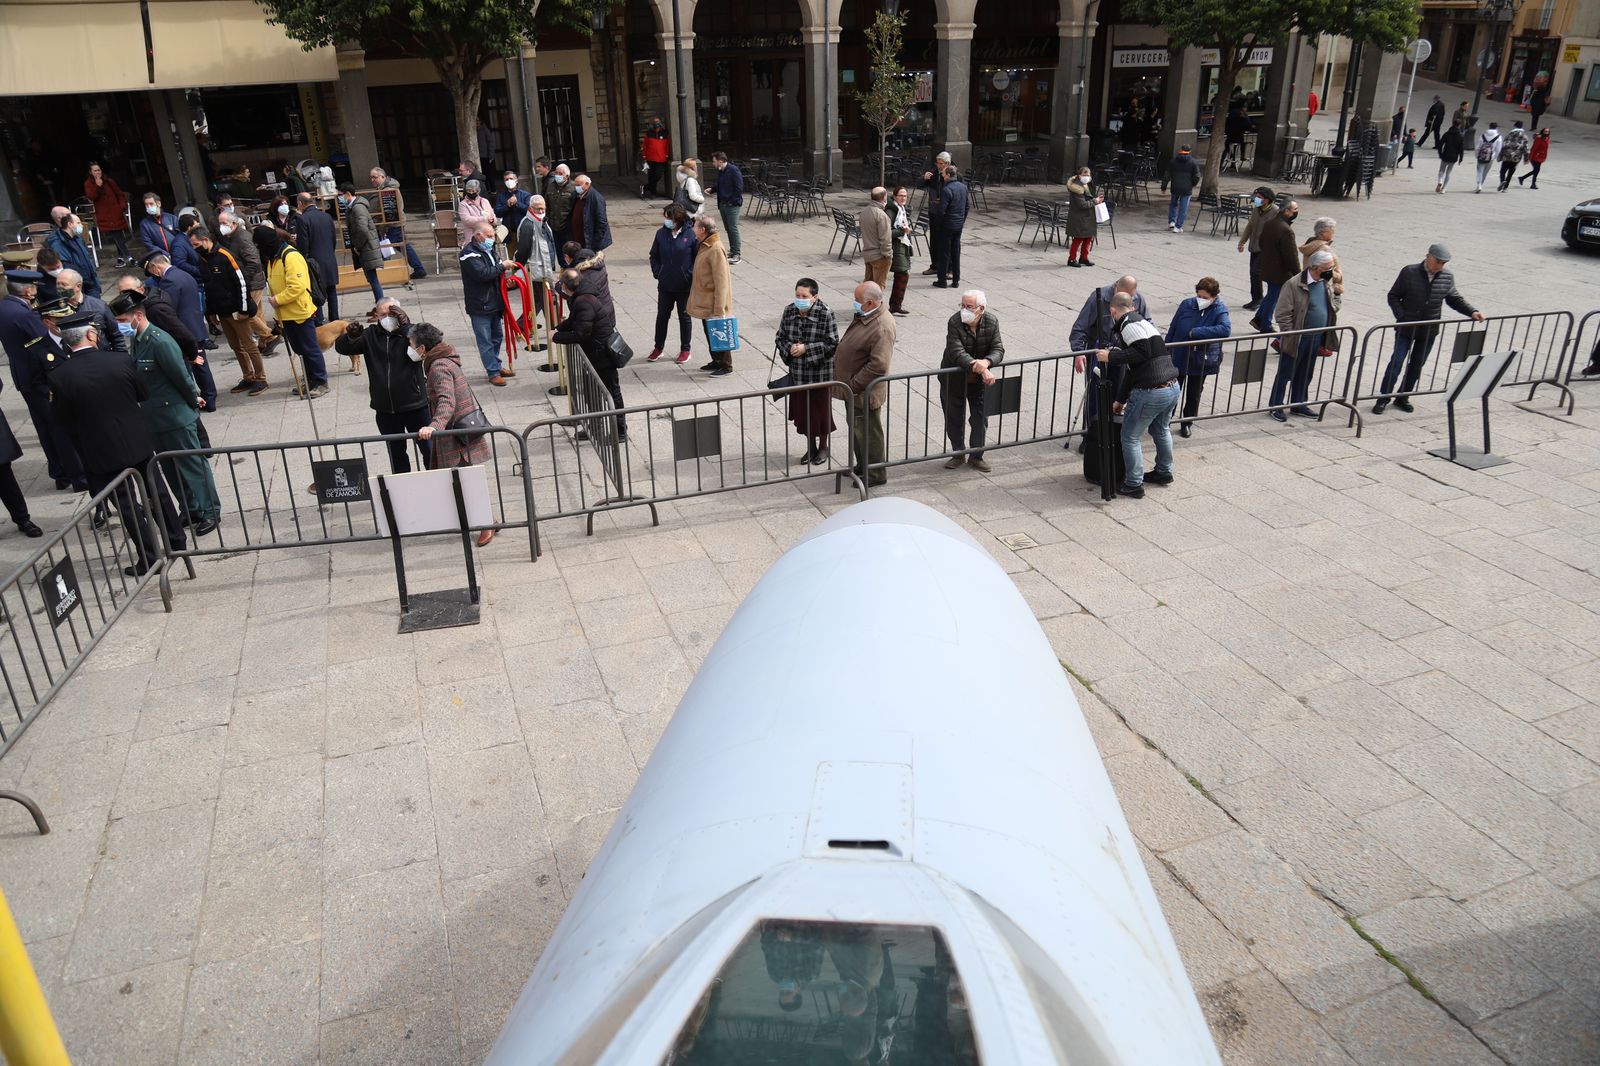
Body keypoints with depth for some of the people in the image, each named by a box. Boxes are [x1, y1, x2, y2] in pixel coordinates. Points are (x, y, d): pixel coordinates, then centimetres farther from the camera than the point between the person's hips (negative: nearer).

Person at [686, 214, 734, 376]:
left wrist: (719, 309, -24)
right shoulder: (703, 246, 7)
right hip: (704, 302, 9)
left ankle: (726, 365, 14)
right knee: (709, 332, 18)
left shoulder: (716, 250, -23)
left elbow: (721, 281, -24)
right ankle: (716, 361, 32)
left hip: (713, 304, -9)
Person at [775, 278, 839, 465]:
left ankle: (823, 447, 31)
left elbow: (832, 344, -16)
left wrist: (806, 348, -22)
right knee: (802, 410, 14)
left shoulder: (826, 314, -16)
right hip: (797, 373, 4)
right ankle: (811, 447, 33)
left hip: (820, 373, -4)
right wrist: (789, 348, -16)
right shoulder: (789, 311, -2)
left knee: (821, 410, 9)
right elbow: (780, 338, 6)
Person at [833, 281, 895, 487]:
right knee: (856, 429, 22)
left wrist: (854, 384, -23)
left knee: (868, 432, 4)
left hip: (865, 393, -9)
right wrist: (848, 383, 13)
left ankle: (875, 474, 19)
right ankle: (862, 466, 39)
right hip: (853, 389, 10)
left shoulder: (882, 328, -27)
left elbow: (878, 365, -31)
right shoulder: (863, 317, 3)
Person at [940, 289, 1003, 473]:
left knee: (980, 418, 9)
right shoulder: (954, 322, -24)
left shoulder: (991, 322, -13)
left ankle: (976, 456, 25)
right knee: (954, 418, 10)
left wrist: (986, 362, -38)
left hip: (979, 379, 2)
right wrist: (981, 369, -42)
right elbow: (957, 353, -32)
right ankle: (958, 453, 29)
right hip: (953, 378, -2)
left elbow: (998, 349, -14)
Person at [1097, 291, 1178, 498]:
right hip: (1173, 388, 9)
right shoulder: (1143, 322, 22)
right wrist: (1121, 399, 31)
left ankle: (1134, 484, 14)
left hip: (1151, 392, -9)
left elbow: (1143, 352, -23)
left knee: (1130, 437, 7)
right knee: (1161, 430, 30)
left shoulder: (1130, 324, -8)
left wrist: (1111, 356, -16)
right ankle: (1164, 472, 46)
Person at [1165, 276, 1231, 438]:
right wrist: (1167, 352, 3)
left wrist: (1195, 332, -32)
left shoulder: (1219, 311, -14)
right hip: (1178, 358, 1)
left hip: (1200, 362, -1)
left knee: (1194, 395, 15)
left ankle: (1187, 423, 34)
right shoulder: (1186, 305, -7)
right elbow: (1172, 329, 2)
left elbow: (1226, 329, -33)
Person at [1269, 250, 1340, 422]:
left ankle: (1298, 404, 31)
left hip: (1317, 338, 7)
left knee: (1305, 375, 18)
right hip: (1297, 340, -7)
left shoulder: (1327, 282, 3)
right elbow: (1283, 314, -17)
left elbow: (1335, 299, 24)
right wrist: (1290, 336, -18)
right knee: (1285, 374, 5)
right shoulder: (1294, 284, -19)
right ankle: (1276, 407, 16)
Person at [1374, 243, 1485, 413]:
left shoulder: (1447, 278, 0)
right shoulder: (1409, 272, -10)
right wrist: (1402, 317, -15)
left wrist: (1472, 312, -4)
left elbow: (1455, 299, 10)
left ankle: (1402, 397, 23)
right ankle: (1384, 398, 6)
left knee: (1416, 365, 10)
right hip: (1406, 328, -4)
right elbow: (1393, 296, -5)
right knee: (1396, 362, -4)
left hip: (1429, 331, 4)